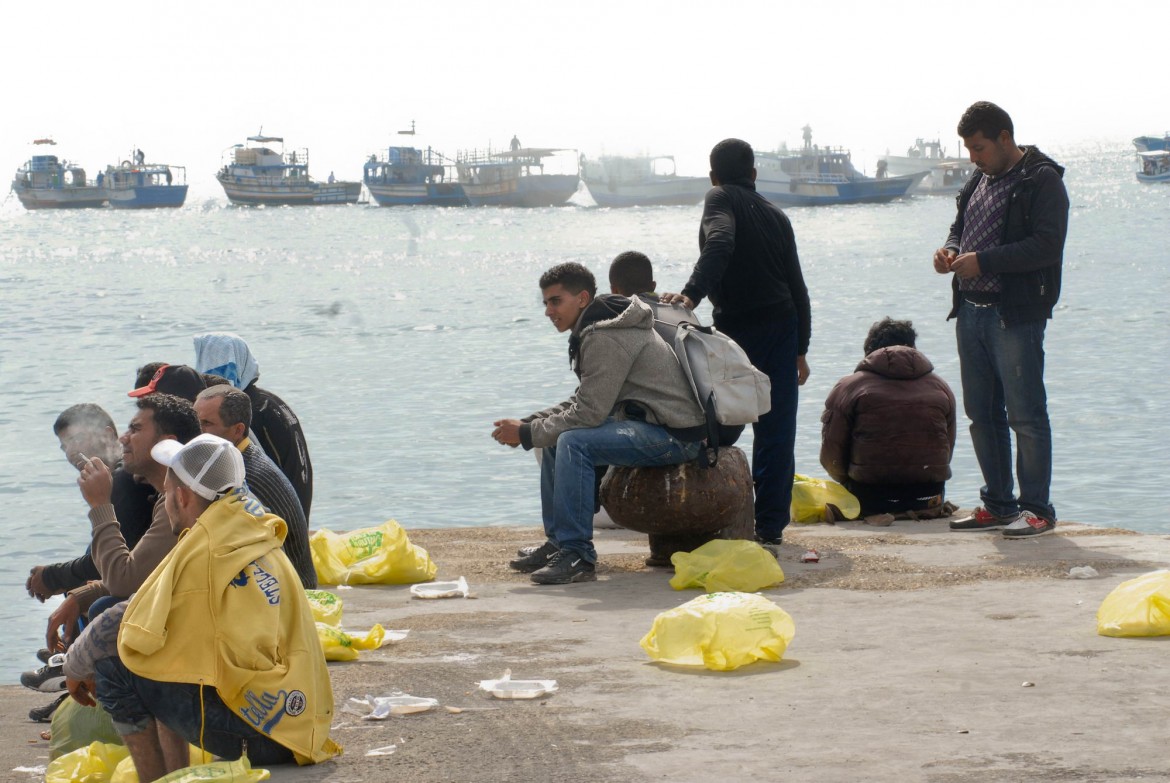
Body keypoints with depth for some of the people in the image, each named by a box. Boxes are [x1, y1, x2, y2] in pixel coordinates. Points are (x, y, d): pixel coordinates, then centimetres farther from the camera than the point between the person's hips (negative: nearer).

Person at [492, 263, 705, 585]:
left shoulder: (605, 339, -19)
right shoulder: (596, 329, 14)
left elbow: (588, 413, -22)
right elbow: (583, 401, 20)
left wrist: (527, 433, -13)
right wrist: (530, 421, 7)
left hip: (673, 435, -11)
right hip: (649, 423, 11)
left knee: (573, 442, -27)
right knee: (555, 438, 16)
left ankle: (577, 555, -23)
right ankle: (558, 542, 20)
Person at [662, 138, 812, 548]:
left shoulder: (720, 199, 0)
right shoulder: (776, 215, 17)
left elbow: (720, 243, -23)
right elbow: (797, 287, 16)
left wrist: (691, 294, -33)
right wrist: (800, 350, 21)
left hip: (735, 328, -5)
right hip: (783, 328, 5)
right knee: (777, 431, 5)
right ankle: (771, 525, 4)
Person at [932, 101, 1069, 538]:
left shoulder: (1042, 181, -9)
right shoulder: (979, 180, 17)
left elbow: (1047, 247, -18)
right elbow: (961, 228, 28)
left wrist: (983, 262, -22)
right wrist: (950, 249, 4)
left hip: (1016, 316, -8)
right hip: (971, 312, 8)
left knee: (1025, 415, -5)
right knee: (981, 414, 11)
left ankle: (1037, 509, 1)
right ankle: (999, 506, 19)